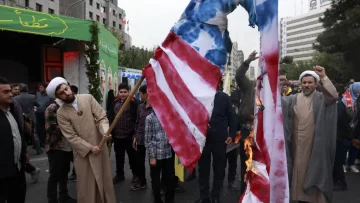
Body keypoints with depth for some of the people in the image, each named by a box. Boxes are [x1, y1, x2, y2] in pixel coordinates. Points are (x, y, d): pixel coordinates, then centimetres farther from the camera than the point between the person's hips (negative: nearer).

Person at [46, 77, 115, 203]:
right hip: (83, 152, -2)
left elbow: (102, 117, -8)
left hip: (100, 146, 2)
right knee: (86, 184, 10)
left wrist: (105, 131, -26)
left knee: (105, 180, 15)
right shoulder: (61, 113, -9)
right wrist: (90, 148, -17)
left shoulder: (88, 98, -5)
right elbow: (71, 137, -10)